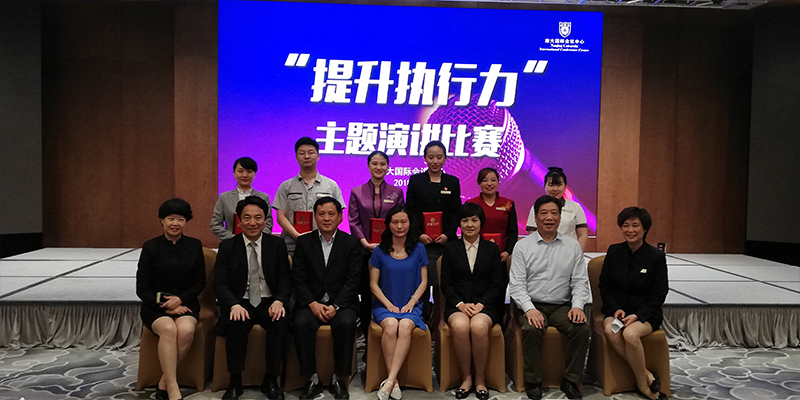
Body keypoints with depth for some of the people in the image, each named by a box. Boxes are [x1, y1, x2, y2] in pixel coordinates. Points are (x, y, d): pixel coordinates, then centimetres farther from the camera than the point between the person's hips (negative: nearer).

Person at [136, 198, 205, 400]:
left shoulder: (194, 245, 8)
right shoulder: (150, 247, 3)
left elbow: (200, 281, 7)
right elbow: (142, 287, 1)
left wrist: (181, 299, -12)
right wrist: (166, 306, -12)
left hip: (185, 303, 1)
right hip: (156, 306, -1)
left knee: (186, 330, -32)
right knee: (169, 329, -34)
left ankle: (164, 382, -13)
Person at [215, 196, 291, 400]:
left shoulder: (277, 245, 6)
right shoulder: (227, 247, 4)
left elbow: (285, 278, 2)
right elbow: (220, 284, -3)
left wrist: (279, 301, -19)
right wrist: (234, 305, -23)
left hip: (269, 303, 1)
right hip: (240, 303, 0)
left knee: (281, 321, -31)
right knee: (236, 323, -33)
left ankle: (271, 381, -17)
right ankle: (235, 381, -18)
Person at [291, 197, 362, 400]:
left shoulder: (351, 243, 4)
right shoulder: (304, 242, 8)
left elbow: (353, 280, -3)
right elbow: (298, 278, 1)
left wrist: (335, 306, -15)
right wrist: (313, 304, -13)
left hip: (341, 302, -1)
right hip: (311, 302, 1)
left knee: (346, 324, -31)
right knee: (300, 323, -28)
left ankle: (339, 379, -14)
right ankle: (312, 379, -14)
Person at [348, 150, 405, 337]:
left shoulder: (396, 192, 9)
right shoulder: (357, 192, 8)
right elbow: (353, 221, 3)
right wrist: (365, 242, -10)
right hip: (365, 250, 0)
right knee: (365, 295, 2)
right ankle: (366, 339, 13)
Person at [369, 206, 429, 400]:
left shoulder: (418, 249, 6)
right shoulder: (380, 251, 4)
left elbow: (423, 282, 8)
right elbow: (373, 284, 5)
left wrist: (412, 302, -8)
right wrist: (389, 305, -8)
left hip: (410, 305, 0)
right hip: (385, 305, 0)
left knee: (405, 326, -32)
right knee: (391, 325, -32)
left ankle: (389, 381, -33)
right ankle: (395, 382, -25)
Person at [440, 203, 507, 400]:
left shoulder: (492, 249, 11)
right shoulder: (450, 249, 12)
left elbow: (498, 285, 5)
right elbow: (446, 284, 6)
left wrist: (481, 305, -10)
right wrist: (460, 303, -11)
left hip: (485, 304, 0)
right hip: (457, 304, 1)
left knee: (478, 326, -34)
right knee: (460, 326, -33)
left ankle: (480, 379, -14)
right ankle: (466, 377, -15)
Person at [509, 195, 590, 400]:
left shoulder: (573, 246, 9)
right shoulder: (522, 246, 2)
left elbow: (580, 281, 6)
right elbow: (516, 284, -3)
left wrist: (577, 306, -12)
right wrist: (529, 309, -18)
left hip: (562, 306, 2)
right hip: (532, 305, -2)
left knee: (582, 329, -26)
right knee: (532, 329, -32)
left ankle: (571, 381, -7)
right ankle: (533, 381, -12)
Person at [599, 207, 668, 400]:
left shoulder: (656, 256, -3)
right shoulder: (614, 251, 6)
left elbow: (659, 294, -3)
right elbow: (604, 286, 9)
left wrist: (637, 315, -16)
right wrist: (616, 309, -8)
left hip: (646, 312, -3)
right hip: (617, 310, 3)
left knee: (630, 333, -34)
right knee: (610, 331, -31)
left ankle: (642, 383, -12)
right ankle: (646, 375, -16)